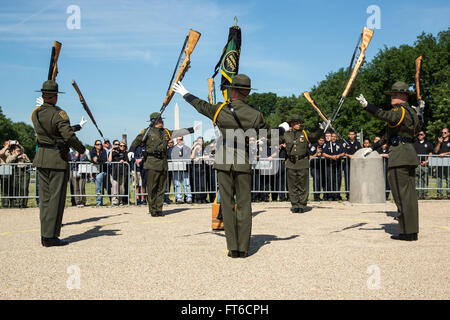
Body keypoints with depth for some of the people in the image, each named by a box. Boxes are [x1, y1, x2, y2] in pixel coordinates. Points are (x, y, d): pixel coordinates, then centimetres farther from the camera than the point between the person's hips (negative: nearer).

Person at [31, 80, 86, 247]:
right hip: (57, 159, -7)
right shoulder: (58, 113, -15)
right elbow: (69, 136, -22)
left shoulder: (35, 113, 6)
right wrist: (81, 149, -7)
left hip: (41, 158, 7)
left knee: (45, 197, 12)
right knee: (56, 197, -2)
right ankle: (50, 236, -1)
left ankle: (44, 235, 16)